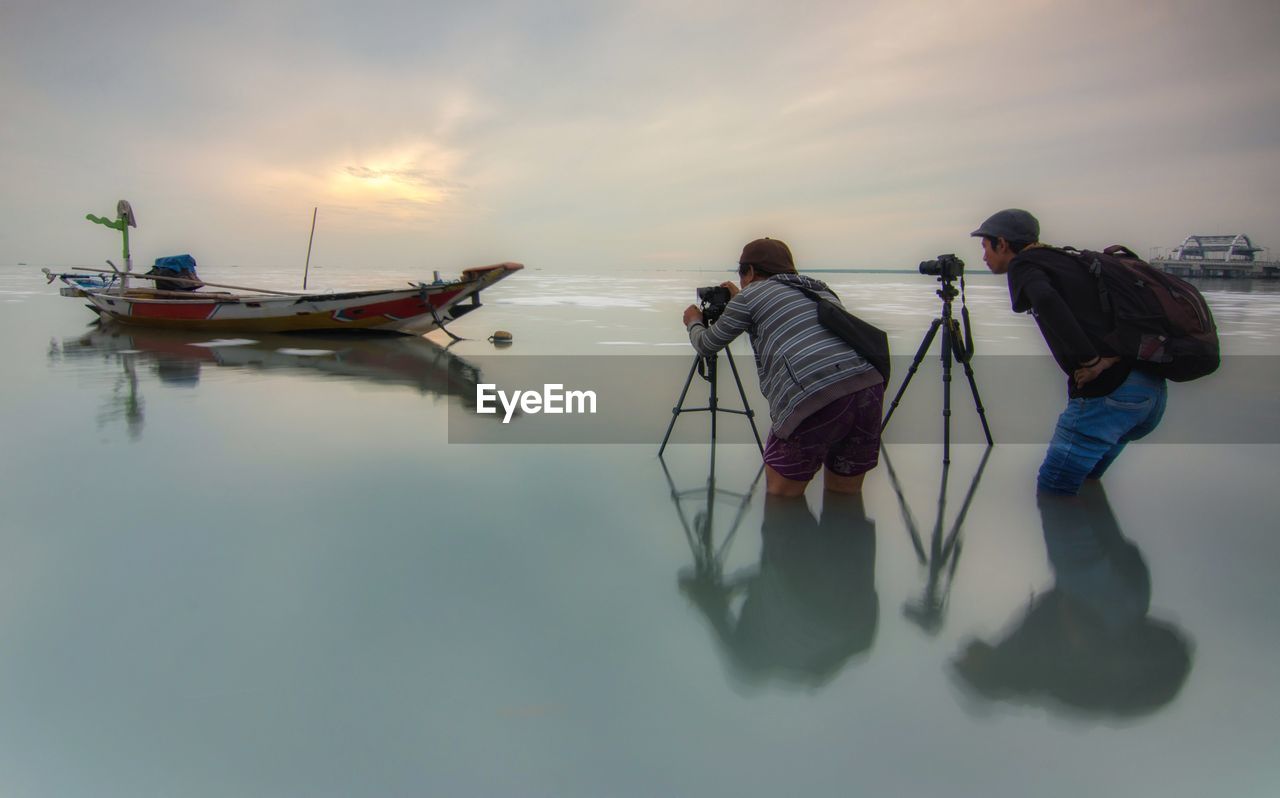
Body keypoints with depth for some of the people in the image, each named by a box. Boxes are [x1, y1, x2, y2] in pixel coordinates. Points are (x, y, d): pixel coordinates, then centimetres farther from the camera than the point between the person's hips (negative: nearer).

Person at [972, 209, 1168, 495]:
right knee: (1083, 482, 25)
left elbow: (1047, 300, -25)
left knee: (1052, 495, -2)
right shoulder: (1068, 259, 23)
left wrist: (1091, 360, -21)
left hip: (1106, 394, -9)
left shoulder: (1023, 265, -1)